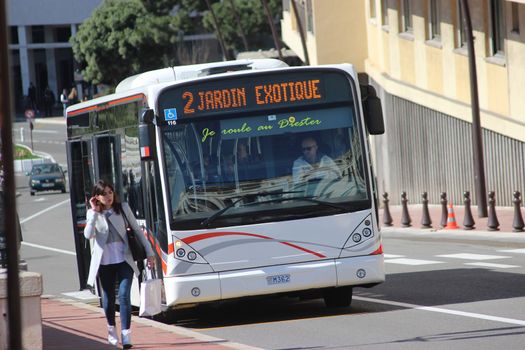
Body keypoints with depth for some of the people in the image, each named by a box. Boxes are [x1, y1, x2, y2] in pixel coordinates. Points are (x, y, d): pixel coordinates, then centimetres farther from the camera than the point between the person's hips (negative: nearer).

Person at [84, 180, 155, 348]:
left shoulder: (123, 208, 0)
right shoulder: (93, 214, 0)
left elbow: (137, 230, 5)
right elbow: (88, 235, -17)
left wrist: (149, 252, 2)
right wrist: (95, 212, -19)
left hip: (124, 260, -1)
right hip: (104, 262, 1)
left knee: (124, 295, -14)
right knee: (108, 296, 12)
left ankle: (126, 335, -17)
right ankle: (111, 329, 34)